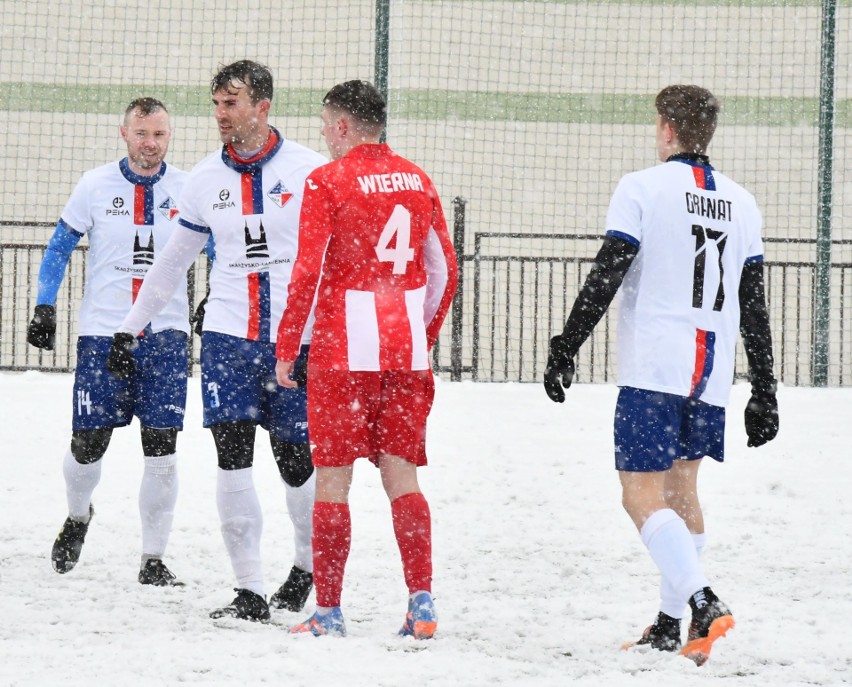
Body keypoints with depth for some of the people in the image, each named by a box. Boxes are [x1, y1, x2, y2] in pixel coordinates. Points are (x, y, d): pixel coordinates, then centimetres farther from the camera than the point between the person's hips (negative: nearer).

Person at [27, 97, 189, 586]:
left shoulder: (188, 190, -1)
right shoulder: (96, 186, -2)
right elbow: (60, 247, 7)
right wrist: (45, 308, -1)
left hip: (165, 335, 0)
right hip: (103, 333, 0)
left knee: (162, 449, -5)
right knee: (88, 444, 3)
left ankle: (153, 559, 4)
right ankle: (78, 516, 35)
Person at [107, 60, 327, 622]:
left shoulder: (309, 171, -5)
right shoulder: (205, 178, 7)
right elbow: (174, 260, 18)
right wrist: (130, 328, 20)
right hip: (229, 339, 3)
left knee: (297, 464, 3)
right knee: (233, 458, -9)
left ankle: (309, 564, 29)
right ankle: (250, 592, -5)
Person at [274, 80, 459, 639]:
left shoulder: (327, 181, -7)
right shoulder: (417, 180, 9)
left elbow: (307, 273, -11)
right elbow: (445, 272, 13)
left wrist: (286, 350, -4)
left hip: (343, 354, -4)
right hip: (406, 353, 5)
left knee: (333, 477, 1)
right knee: (401, 473, 8)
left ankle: (329, 611, 2)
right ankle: (422, 603, 0)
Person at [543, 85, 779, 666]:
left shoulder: (643, 188, -5)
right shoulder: (741, 203, 11)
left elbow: (605, 278, -10)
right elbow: (754, 305, 13)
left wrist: (565, 351, -4)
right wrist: (764, 394, 16)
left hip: (653, 368, -6)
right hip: (713, 376, 6)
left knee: (642, 496, -7)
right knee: (681, 487, 19)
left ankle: (703, 603, -25)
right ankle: (670, 623, 20)